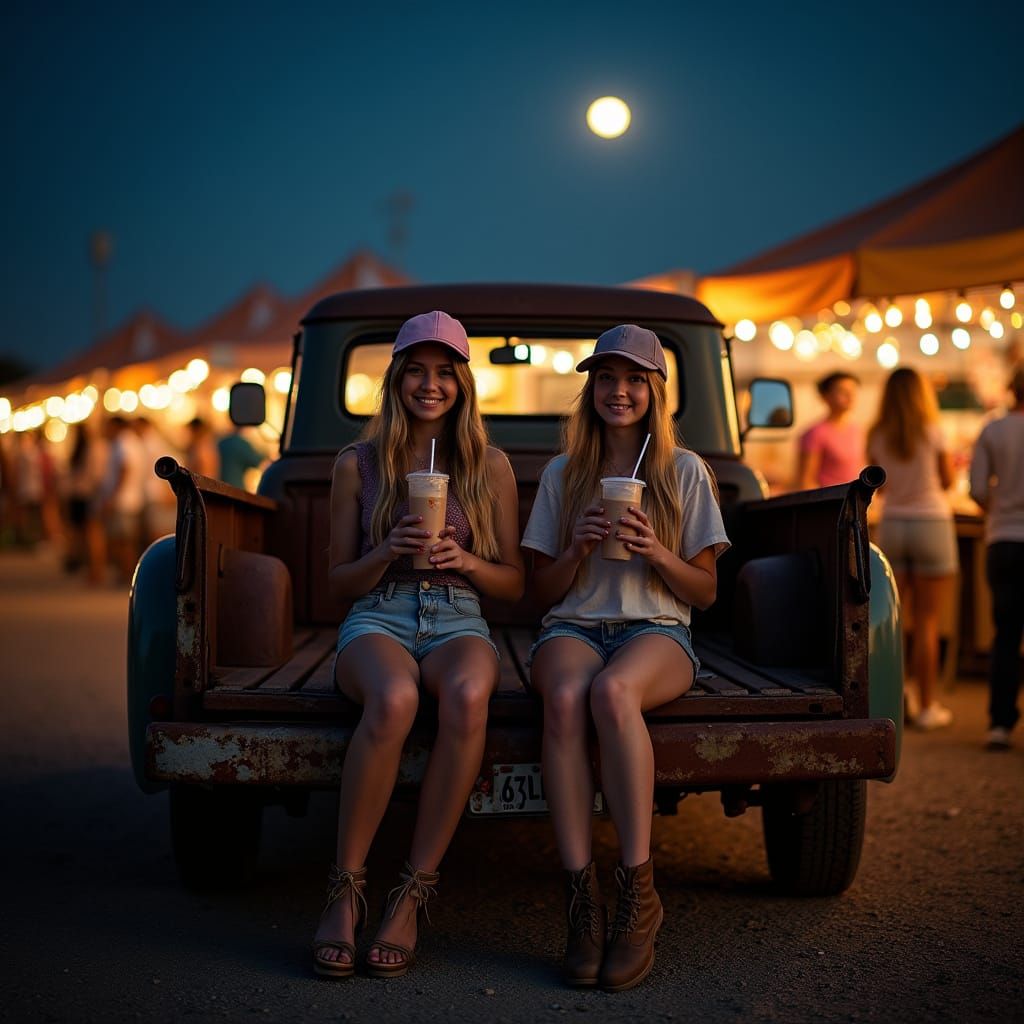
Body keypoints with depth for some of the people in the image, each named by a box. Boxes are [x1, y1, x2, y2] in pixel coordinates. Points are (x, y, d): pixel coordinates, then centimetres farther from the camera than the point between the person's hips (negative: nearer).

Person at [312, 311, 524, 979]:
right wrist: (389, 551, -8)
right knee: (394, 699, -39)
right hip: (377, 621, -1)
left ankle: (411, 897, -29)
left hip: (459, 622, 1)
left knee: (468, 695, -38)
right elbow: (340, 583, 12)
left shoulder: (491, 466, 13)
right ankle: (345, 892, -25)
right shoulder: (358, 464, 11)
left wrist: (465, 559, -7)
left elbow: (515, 584, 14)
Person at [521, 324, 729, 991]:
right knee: (565, 697, -36)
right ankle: (582, 900, -35)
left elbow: (705, 592, 8)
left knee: (612, 691, -38)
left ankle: (639, 895, -33)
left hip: (658, 633, -1)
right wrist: (578, 546, -6)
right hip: (573, 629, 2)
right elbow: (544, 592, 13)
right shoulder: (563, 475, 14)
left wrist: (654, 550, -10)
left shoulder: (685, 472, 10)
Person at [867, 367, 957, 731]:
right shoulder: (932, 432, -8)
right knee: (927, 623, 1)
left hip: (891, 524, 3)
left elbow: (880, 485, 10)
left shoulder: (877, 437, 2)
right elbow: (948, 481, 0)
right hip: (931, 523, -3)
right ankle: (927, 707, 5)